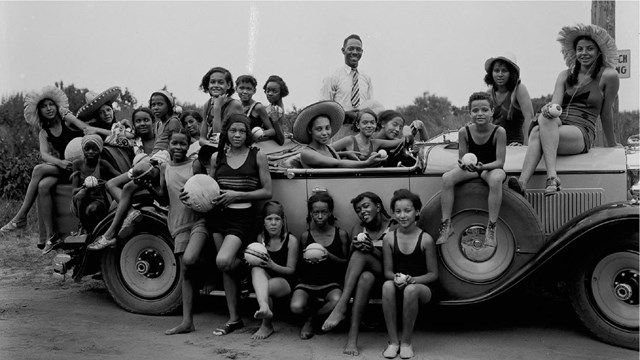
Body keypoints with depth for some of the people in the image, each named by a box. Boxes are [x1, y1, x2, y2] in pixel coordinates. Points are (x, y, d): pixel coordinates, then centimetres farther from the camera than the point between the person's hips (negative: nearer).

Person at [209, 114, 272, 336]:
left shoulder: (257, 156, -2)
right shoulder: (217, 157, 8)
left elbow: (267, 192, -3)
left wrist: (237, 195, -12)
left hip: (242, 216, -4)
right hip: (219, 216, 4)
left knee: (223, 261, -23)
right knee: (226, 269, 7)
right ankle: (234, 319, 19)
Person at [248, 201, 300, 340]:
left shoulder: (291, 240, -8)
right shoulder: (261, 238, 4)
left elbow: (291, 270, -7)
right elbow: (257, 262, 12)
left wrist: (272, 265, -24)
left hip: (284, 281, -4)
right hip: (264, 279, 4)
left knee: (267, 288, -34)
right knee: (256, 269, -30)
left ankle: (266, 325, -10)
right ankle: (264, 307, -55)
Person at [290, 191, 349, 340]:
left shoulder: (340, 234, 0)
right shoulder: (306, 236, 3)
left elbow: (347, 263, 5)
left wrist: (330, 256, -14)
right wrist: (307, 259, -11)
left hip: (331, 283, 0)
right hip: (307, 282, 0)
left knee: (337, 301, -34)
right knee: (296, 307, -29)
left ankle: (311, 319, -3)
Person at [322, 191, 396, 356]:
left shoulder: (393, 228, 0)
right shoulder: (358, 229, 11)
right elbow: (350, 259, 0)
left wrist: (372, 249, -25)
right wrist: (354, 247, -23)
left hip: (385, 274, -2)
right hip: (362, 273, 3)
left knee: (361, 255, -32)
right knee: (366, 277, -34)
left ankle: (341, 307, -41)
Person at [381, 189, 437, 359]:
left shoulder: (426, 239, -7)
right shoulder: (389, 238, 1)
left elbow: (433, 274, -2)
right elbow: (387, 271, 6)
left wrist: (411, 280, -19)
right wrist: (396, 278, -18)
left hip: (421, 287, -2)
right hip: (398, 288, 2)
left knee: (411, 289, -37)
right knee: (387, 285, -33)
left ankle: (406, 341, -16)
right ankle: (393, 341, -22)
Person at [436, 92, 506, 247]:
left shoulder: (499, 131, -18)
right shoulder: (464, 131, -11)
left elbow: (500, 162, -18)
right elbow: (462, 158, -4)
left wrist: (483, 166, -37)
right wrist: (463, 164, -29)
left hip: (492, 168, -3)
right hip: (470, 167, 3)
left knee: (496, 179, -38)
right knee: (447, 178, -23)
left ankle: (491, 228, -29)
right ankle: (446, 225, -18)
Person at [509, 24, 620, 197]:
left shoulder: (608, 76, 6)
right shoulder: (565, 75, 19)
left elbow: (606, 113, 12)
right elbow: (556, 103, 3)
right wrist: (548, 108, -21)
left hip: (582, 133, -3)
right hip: (557, 127, 4)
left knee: (546, 121, -35)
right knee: (537, 131, -34)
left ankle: (551, 177, -51)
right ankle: (522, 182, -53)